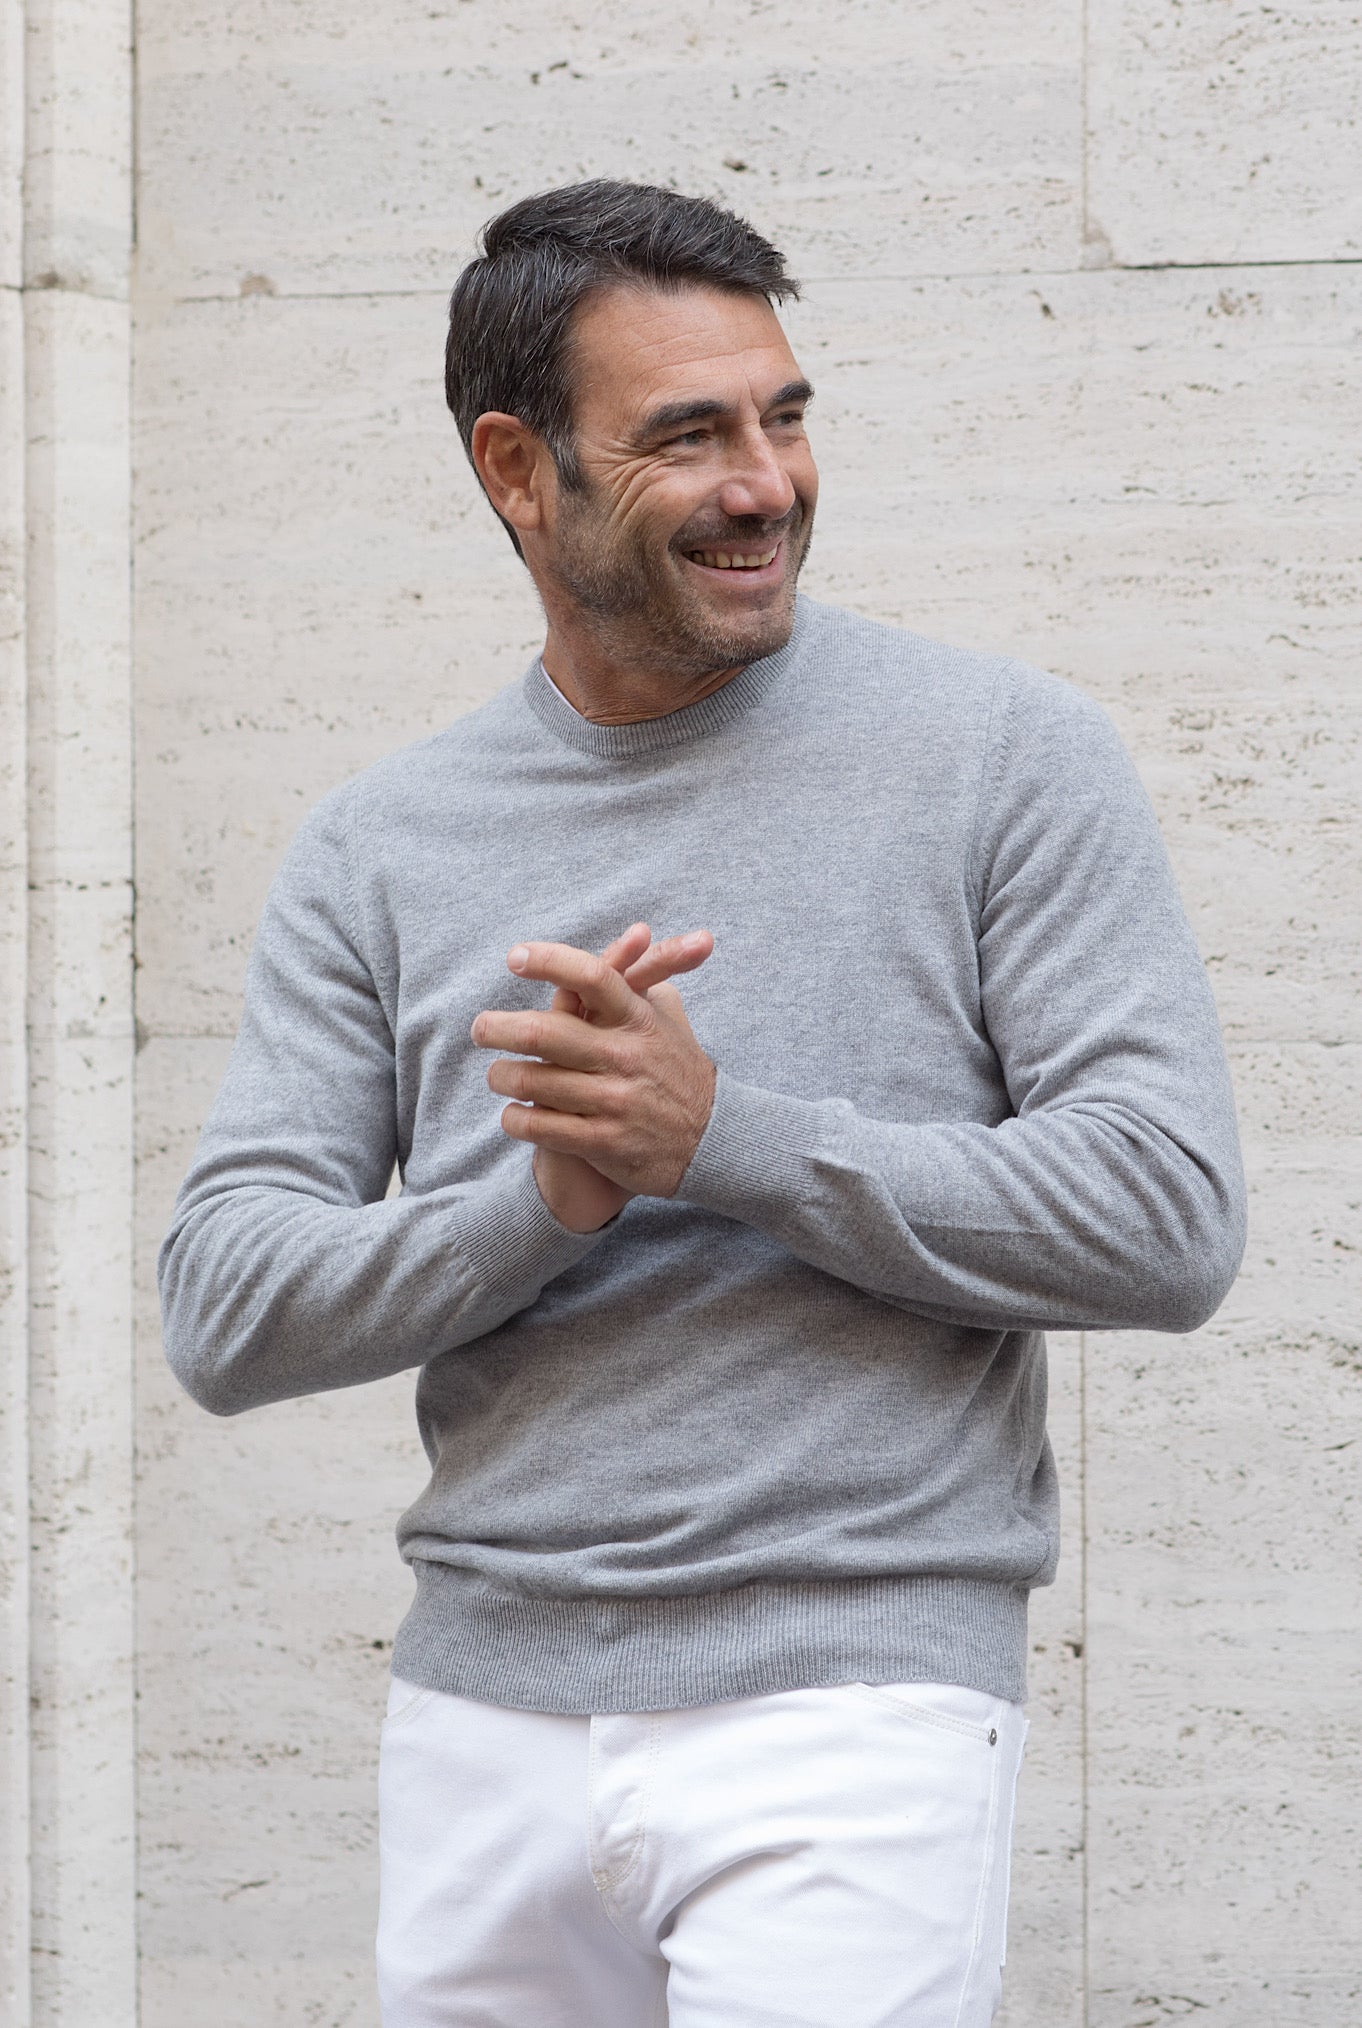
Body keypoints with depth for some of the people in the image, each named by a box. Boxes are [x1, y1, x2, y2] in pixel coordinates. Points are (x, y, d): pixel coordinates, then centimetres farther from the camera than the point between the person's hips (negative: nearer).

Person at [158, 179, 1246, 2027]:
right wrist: (541, 1200, -15)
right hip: (482, 1716, 4)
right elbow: (224, 1312, 3)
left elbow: (1171, 1216, -8)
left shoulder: (1004, 754, -1)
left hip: (850, 1719, -3)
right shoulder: (379, 851, 9)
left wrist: (724, 1136, -16)